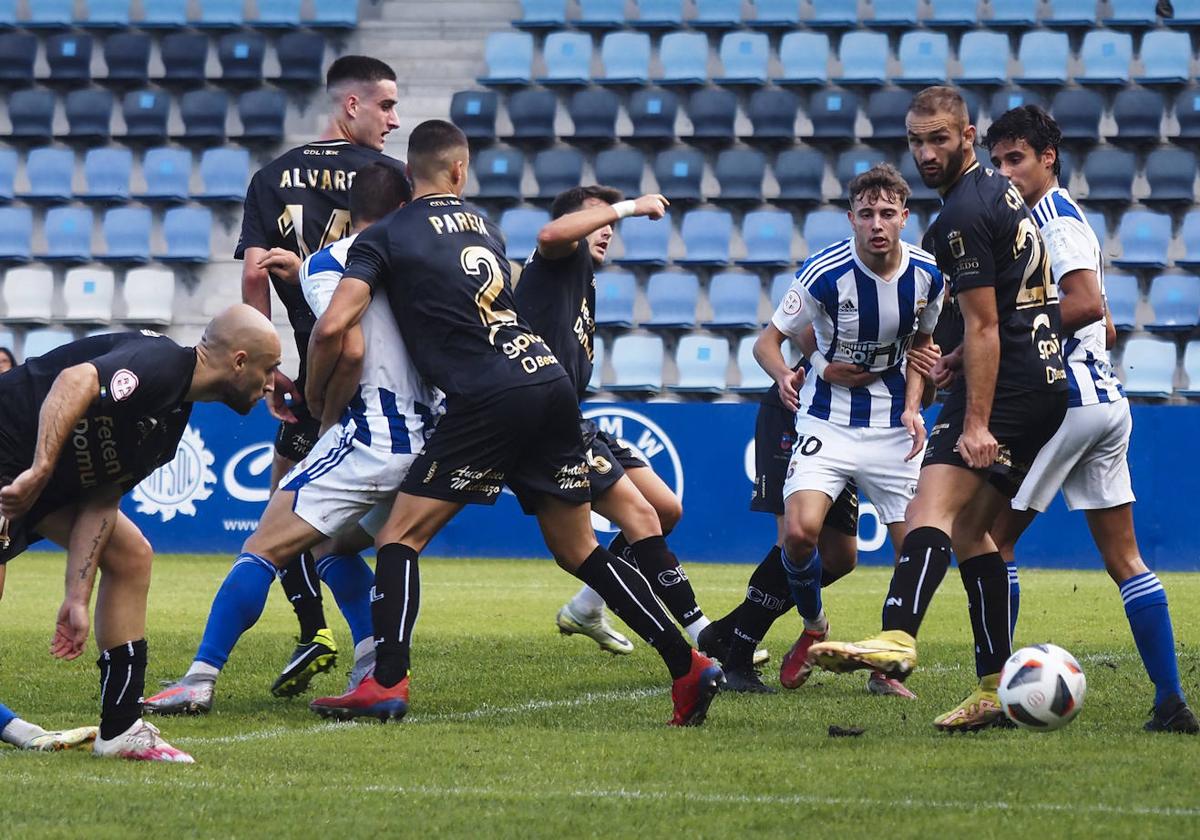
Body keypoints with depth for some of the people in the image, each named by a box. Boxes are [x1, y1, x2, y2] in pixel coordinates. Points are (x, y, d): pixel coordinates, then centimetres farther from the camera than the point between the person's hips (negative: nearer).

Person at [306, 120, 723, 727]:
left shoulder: (384, 238, 3)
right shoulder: (482, 226, 21)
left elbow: (335, 324, -7)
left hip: (489, 401, -6)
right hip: (552, 382, 6)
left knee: (399, 539, 1)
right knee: (579, 551, 15)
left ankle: (385, 685, -14)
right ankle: (688, 667, 10)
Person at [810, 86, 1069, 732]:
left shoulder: (962, 216, -12)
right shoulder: (999, 189, 18)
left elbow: (983, 327, -17)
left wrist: (976, 423, -21)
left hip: (1006, 384, -10)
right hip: (1048, 381, 10)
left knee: (933, 505, -24)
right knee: (968, 529, 13)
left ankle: (896, 638, -45)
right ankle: (997, 687, 11)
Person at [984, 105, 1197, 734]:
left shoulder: (1054, 216, -9)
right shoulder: (1065, 218, 21)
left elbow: (1087, 304, -23)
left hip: (1065, 398, -10)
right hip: (1106, 400, 10)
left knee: (992, 538, -3)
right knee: (1123, 558, 7)